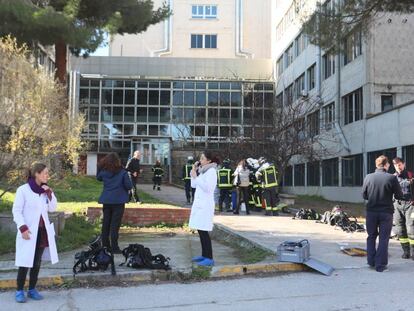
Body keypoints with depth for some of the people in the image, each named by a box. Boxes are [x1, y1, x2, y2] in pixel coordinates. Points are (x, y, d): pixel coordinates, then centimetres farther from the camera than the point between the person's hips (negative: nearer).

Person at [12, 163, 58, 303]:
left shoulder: (45, 190, 8)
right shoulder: (23, 190, -10)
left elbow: (53, 208, 3)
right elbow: (16, 211, -10)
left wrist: (49, 193, -8)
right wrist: (23, 228, -19)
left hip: (43, 231, 5)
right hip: (28, 232, -5)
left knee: (37, 262, 10)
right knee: (25, 262, -3)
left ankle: (32, 289, 20)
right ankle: (19, 291, 11)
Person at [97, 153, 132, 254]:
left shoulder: (104, 172, -1)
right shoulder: (122, 173, -12)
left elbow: (98, 178, 20)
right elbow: (129, 186, -10)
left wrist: (100, 167, 17)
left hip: (106, 201, 4)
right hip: (118, 201, -4)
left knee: (106, 223, 13)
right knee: (115, 225, -1)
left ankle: (105, 245, 21)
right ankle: (114, 247, -1)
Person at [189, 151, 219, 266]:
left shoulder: (211, 171, -10)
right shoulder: (202, 171, 17)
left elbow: (207, 188, -20)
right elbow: (193, 185, 17)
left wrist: (196, 177, -18)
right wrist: (193, 172, 7)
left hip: (205, 205, -9)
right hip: (199, 203, 9)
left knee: (203, 231, -10)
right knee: (200, 230, 11)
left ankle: (209, 258, -8)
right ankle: (204, 255, 19)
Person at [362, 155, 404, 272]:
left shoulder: (368, 177, -5)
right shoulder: (391, 178, -12)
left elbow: (364, 195, 2)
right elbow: (399, 196, -5)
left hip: (371, 211, 2)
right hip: (386, 212, -2)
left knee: (371, 236, 18)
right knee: (384, 238, 7)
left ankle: (371, 261, 21)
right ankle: (380, 265, 9)